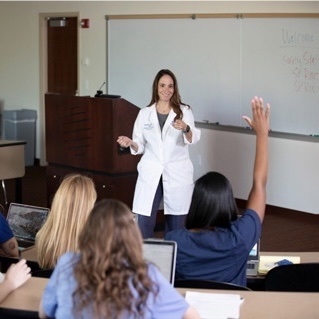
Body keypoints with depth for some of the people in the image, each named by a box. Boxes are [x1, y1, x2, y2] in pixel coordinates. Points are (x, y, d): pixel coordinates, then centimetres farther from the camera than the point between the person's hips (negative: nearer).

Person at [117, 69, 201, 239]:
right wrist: (130, 143, -14)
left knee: (176, 228, 5)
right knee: (144, 226, -4)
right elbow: (140, 147, 9)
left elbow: (192, 139, -16)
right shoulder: (144, 113, 7)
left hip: (177, 174, -1)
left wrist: (185, 129, -39)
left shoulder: (184, 111, 0)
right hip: (150, 174, 1)